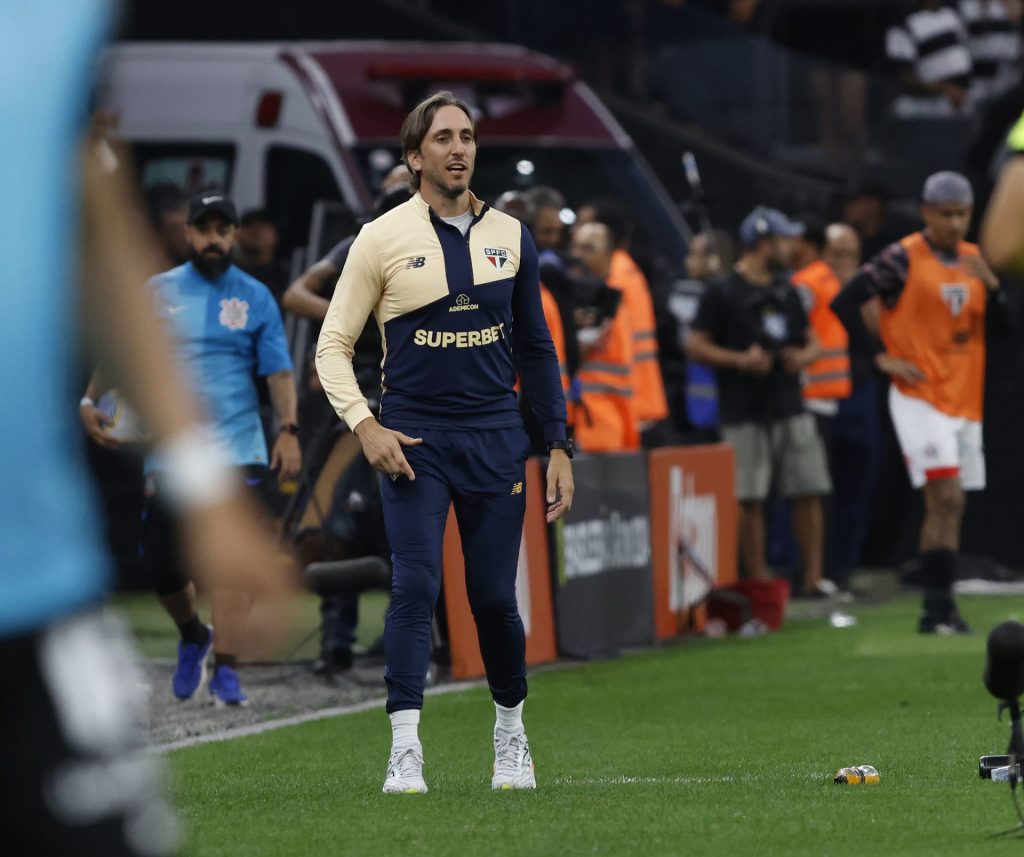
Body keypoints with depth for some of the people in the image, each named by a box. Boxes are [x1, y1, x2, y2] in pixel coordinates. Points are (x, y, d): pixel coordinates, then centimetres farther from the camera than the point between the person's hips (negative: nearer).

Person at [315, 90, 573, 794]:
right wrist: (365, 426, -11)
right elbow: (333, 345, 3)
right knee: (415, 586, -14)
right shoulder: (382, 239, -1)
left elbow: (536, 347, 14)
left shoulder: (510, 236, 8)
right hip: (414, 440, -2)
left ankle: (511, 732, 24)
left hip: (496, 439, 2)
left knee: (495, 597, 3)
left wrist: (559, 448, 9)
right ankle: (405, 753, -14)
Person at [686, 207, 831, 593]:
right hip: (746, 413, -6)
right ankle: (759, 583, 2)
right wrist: (740, 359, -19)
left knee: (809, 492, 1)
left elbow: (812, 341, 22)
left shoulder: (786, 290, 15)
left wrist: (804, 355, -1)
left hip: (790, 408, 6)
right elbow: (695, 346, -7)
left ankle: (813, 579, 7)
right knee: (750, 500, -3)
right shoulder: (722, 293, -4)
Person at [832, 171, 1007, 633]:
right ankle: (939, 607, -14)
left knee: (950, 507, 8)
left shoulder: (974, 259, 11)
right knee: (945, 497, -16)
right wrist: (882, 356, -11)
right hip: (919, 397, -7)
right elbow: (844, 303, -11)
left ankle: (938, 611, 13)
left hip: (964, 399, 7)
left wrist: (991, 283, -9)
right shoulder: (902, 259, -9)